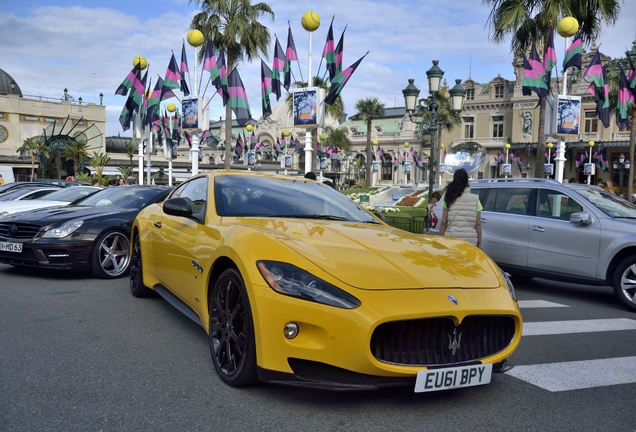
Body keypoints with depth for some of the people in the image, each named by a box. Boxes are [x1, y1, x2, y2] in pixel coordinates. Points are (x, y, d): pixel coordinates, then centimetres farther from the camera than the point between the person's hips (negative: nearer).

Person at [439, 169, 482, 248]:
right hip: (470, 241, 0)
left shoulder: (449, 200, 1)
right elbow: (478, 224, 3)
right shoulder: (475, 200, 3)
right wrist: (479, 243, 9)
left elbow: (443, 223, 1)